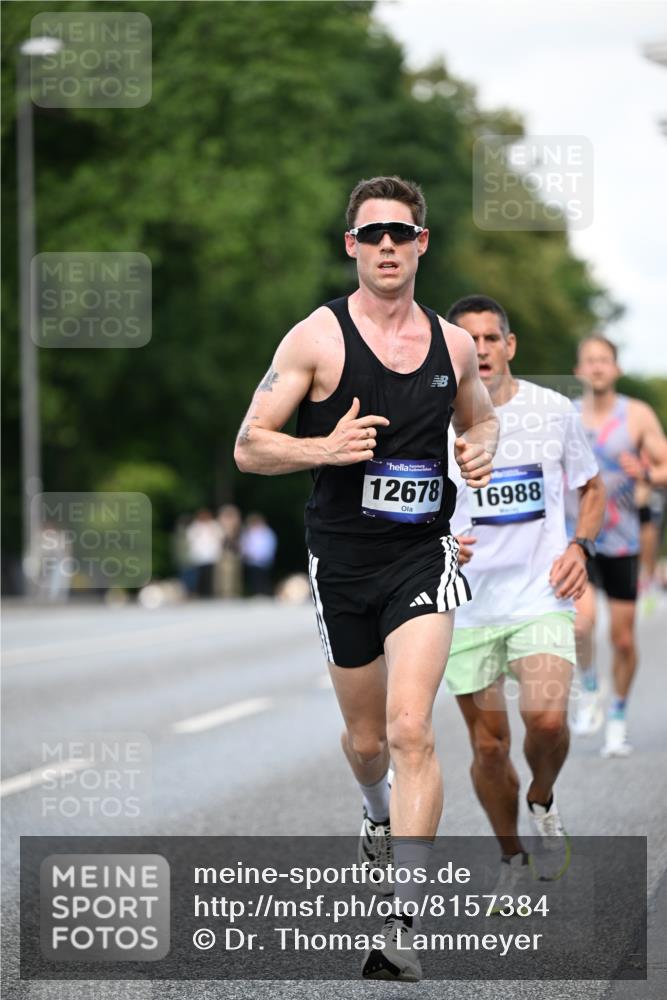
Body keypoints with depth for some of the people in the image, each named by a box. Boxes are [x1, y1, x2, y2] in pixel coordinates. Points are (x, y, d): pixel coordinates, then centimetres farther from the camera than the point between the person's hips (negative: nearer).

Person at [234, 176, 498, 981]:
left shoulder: (452, 344, 4)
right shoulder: (318, 338, -6)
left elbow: (481, 418, 24)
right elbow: (249, 447, -6)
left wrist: (481, 451, 1)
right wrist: (325, 447, -23)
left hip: (422, 555, 0)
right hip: (341, 559, 0)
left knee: (409, 731, -16)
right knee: (365, 739, 15)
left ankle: (405, 922, -17)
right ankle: (380, 815, 52)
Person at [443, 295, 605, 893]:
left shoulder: (554, 411, 1)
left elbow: (592, 489, 15)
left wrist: (581, 546, -2)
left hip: (542, 597, 0)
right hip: (467, 604, 1)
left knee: (547, 719, -22)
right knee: (489, 746, 4)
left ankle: (543, 802, 11)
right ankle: (512, 860, 27)